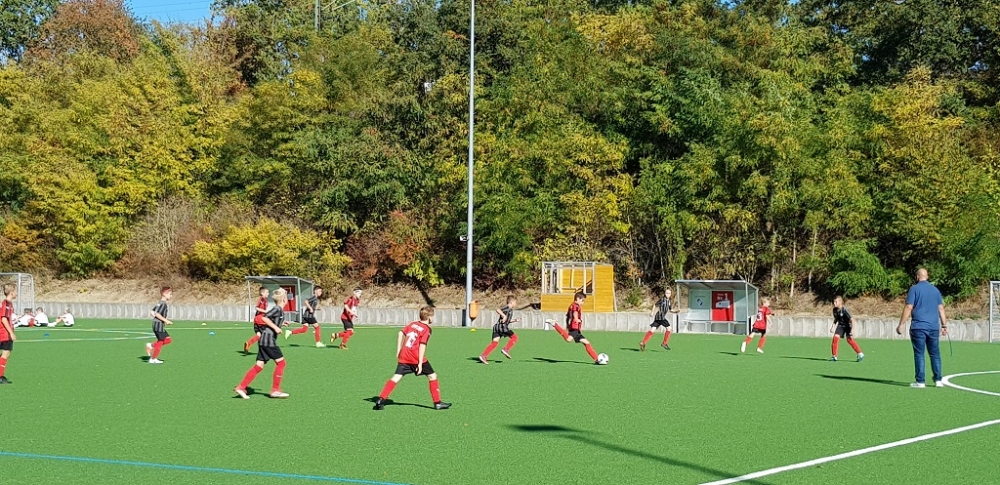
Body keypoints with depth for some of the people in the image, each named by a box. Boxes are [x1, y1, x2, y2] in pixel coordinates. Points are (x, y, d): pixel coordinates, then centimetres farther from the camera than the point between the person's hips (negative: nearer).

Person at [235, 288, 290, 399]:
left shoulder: (279, 310, 15)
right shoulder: (277, 309, -12)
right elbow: (264, 318, -20)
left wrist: (280, 323, 21)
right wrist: (275, 327, -20)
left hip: (264, 340, 9)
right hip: (269, 340, -9)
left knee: (259, 366, 7)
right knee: (280, 362, -2)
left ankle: (241, 387, 6)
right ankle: (275, 390, 2)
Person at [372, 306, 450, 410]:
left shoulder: (413, 324, 14)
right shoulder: (427, 329, -4)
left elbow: (401, 333, 11)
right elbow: (422, 345, -12)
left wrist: (398, 351, 15)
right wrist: (420, 363, -13)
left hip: (403, 356, 6)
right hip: (416, 358, -6)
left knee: (396, 377, 3)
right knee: (432, 376, 8)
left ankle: (380, 400, -8)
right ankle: (437, 403, 10)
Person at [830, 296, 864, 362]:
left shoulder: (844, 310, -27)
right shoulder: (835, 310, -6)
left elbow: (852, 319, -28)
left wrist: (852, 330, -34)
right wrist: (833, 327, 5)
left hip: (848, 325, -6)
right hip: (841, 325, 6)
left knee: (849, 339, -18)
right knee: (836, 337, -11)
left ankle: (860, 354, -7)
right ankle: (834, 356, -4)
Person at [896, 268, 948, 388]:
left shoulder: (914, 289, -3)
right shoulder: (935, 290, 11)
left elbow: (908, 307, -9)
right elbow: (941, 308, 11)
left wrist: (901, 325, -7)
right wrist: (944, 325, 15)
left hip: (918, 327, -4)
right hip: (934, 327, 4)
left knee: (919, 354, -1)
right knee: (935, 354, 11)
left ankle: (920, 381, -3)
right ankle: (938, 380, 10)